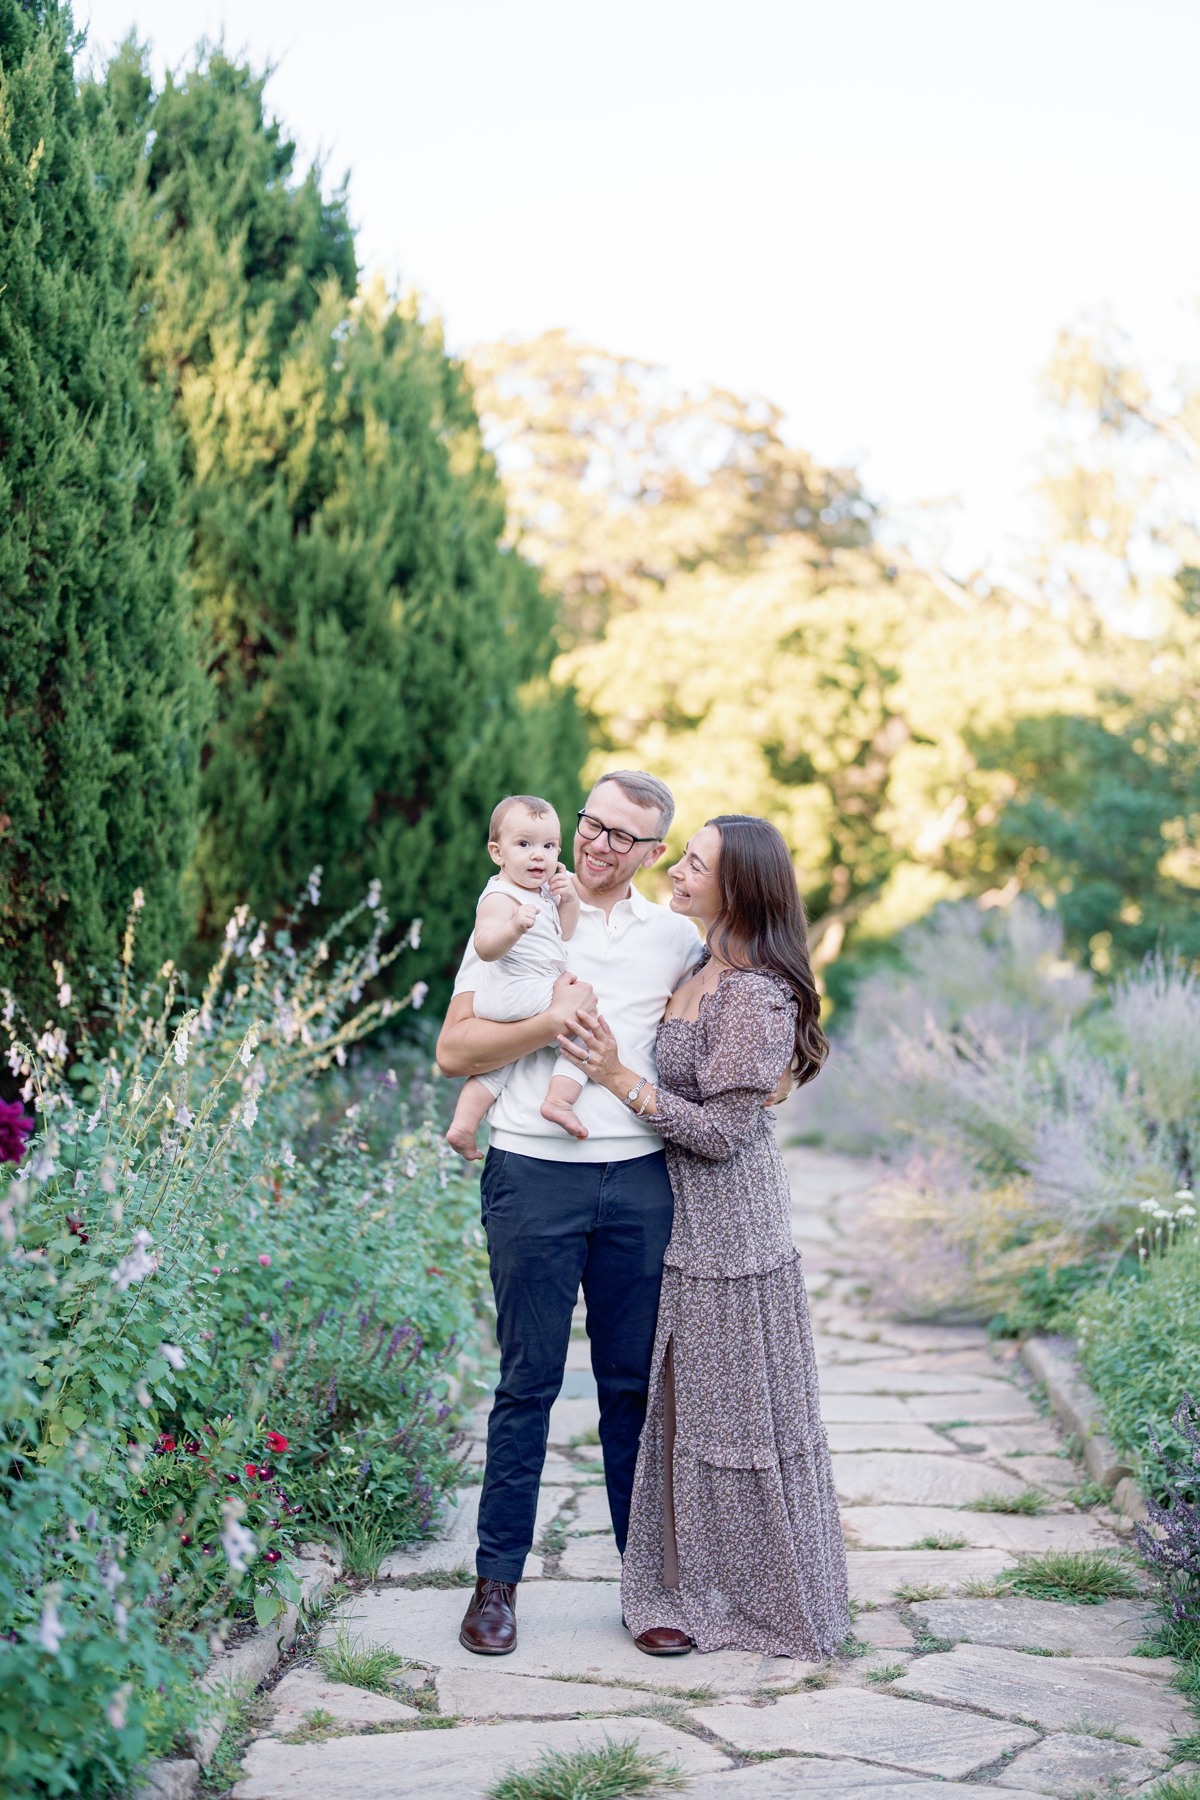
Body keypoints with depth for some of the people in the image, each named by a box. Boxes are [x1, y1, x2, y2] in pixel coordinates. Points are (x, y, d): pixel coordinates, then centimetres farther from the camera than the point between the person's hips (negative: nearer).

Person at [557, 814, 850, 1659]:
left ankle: (747, 1598, 17)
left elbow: (722, 1129, -20)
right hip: (688, 1215, 9)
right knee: (687, 1405, 14)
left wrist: (622, 1080, -19)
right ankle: (689, 1588, 25)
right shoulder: (702, 972, 8)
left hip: (730, 1219, -9)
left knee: (733, 1410, 3)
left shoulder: (755, 996, -19)